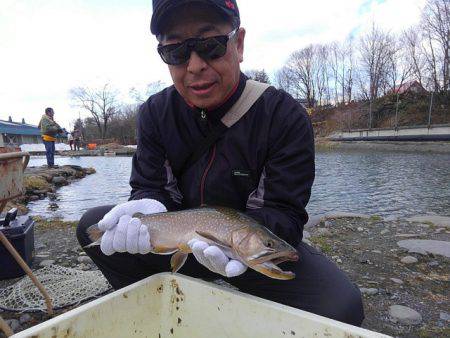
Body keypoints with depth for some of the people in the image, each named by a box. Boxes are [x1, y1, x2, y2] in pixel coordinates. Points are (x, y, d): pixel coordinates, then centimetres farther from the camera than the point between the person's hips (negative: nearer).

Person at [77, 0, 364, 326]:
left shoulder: (285, 116, -17)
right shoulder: (155, 113, -5)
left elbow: (284, 213, -18)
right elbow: (151, 188, -5)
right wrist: (149, 209, -30)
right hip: (183, 241, 3)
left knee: (341, 307, -27)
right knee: (93, 225, -9)